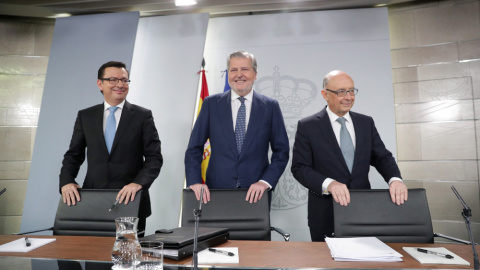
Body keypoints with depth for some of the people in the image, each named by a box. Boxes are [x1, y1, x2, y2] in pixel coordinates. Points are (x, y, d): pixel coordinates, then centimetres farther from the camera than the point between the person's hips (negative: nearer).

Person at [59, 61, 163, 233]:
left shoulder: (142, 116, 0)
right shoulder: (85, 116, 9)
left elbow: (154, 158, -5)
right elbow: (73, 155, 11)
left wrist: (138, 183, -20)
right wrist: (66, 181, -6)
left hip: (130, 203, -2)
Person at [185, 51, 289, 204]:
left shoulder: (270, 106, 1)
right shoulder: (211, 104, 2)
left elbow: (281, 151, 1)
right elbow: (194, 148, 2)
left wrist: (266, 181, -11)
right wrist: (194, 181, -10)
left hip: (256, 194, 0)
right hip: (216, 190, 0)